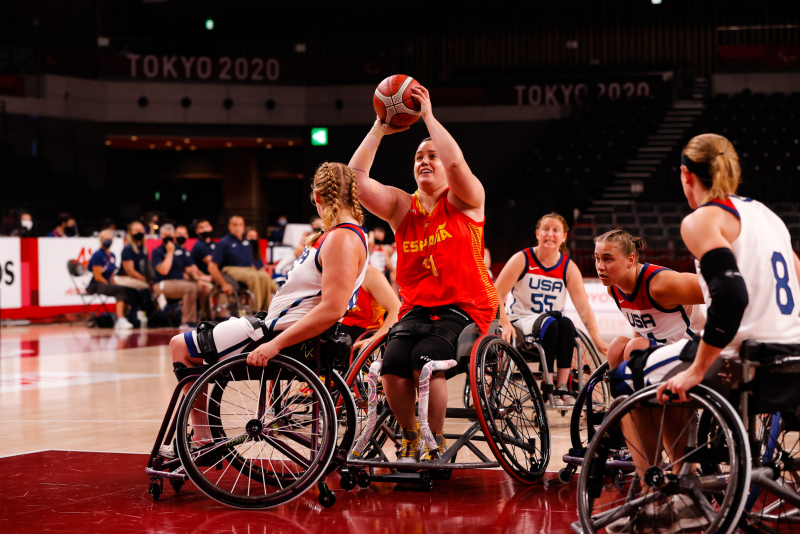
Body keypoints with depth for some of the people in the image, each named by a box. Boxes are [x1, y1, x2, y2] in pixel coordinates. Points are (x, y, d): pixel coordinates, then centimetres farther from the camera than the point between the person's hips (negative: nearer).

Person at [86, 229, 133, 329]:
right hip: (95, 286, -8)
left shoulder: (112, 256, 15)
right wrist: (111, 286, -13)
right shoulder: (98, 255, -10)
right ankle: (120, 320, -38)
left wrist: (115, 284, 2)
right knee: (121, 290, -31)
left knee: (128, 291, -17)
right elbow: (97, 277, -14)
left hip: (107, 284, 8)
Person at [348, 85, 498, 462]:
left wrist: (429, 116, -12)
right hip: (416, 308, 4)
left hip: (464, 308, -4)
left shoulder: (464, 200, 3)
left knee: (426, 359, -30)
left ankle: (436, 441, -11)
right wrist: (379, 129, 2)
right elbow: (356, 178, 2)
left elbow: (456, 163, -18)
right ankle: (410, 439, 1)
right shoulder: (401, 206, 13)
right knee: (393, 364, -23)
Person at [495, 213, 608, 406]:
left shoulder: (569, 267, -1)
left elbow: (583, 306, -9)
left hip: (551, 321, 3)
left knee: (566, 324, -31)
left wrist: (598, 341, -18)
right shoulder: (522, 259, -7)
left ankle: (562, 387, -25)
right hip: (520, 321, -3)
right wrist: (505, 324, -25)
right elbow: (496, 295, -11)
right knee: (549, 325, -33)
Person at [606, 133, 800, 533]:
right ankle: (687, 492, 30)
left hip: (738, 358, -8)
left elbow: (731, 296, -23)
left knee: (627, 380, 16)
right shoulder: (767, 215, 17)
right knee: (665, 381, 30)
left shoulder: (702, 220, -8)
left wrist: (696, 371, -20)